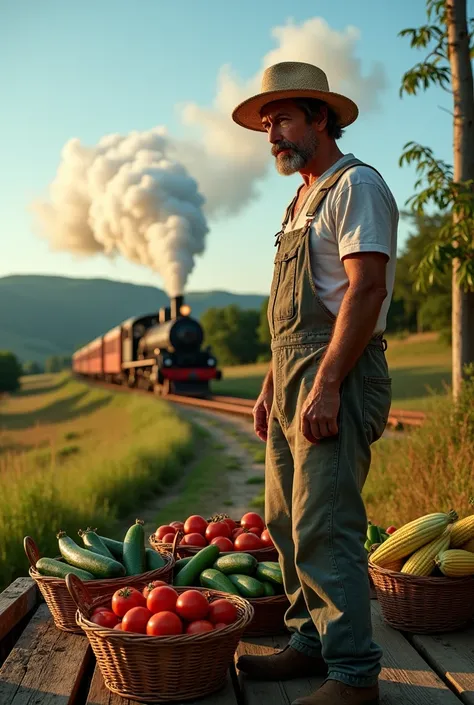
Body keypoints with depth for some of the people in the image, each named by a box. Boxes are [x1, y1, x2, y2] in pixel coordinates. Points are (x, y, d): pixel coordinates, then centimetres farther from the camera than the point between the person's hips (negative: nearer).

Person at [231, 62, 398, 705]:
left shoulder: (355, 184, -7)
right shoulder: (304, 199, 22)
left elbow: (366, 290, -18)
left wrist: (325, 386, -23)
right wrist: (271, 385, 19)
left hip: (336, 378, -10)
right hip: (293, 377, 10)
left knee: (325, 530, -9)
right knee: (287, 523, 13)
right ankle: (311, 642, 25)